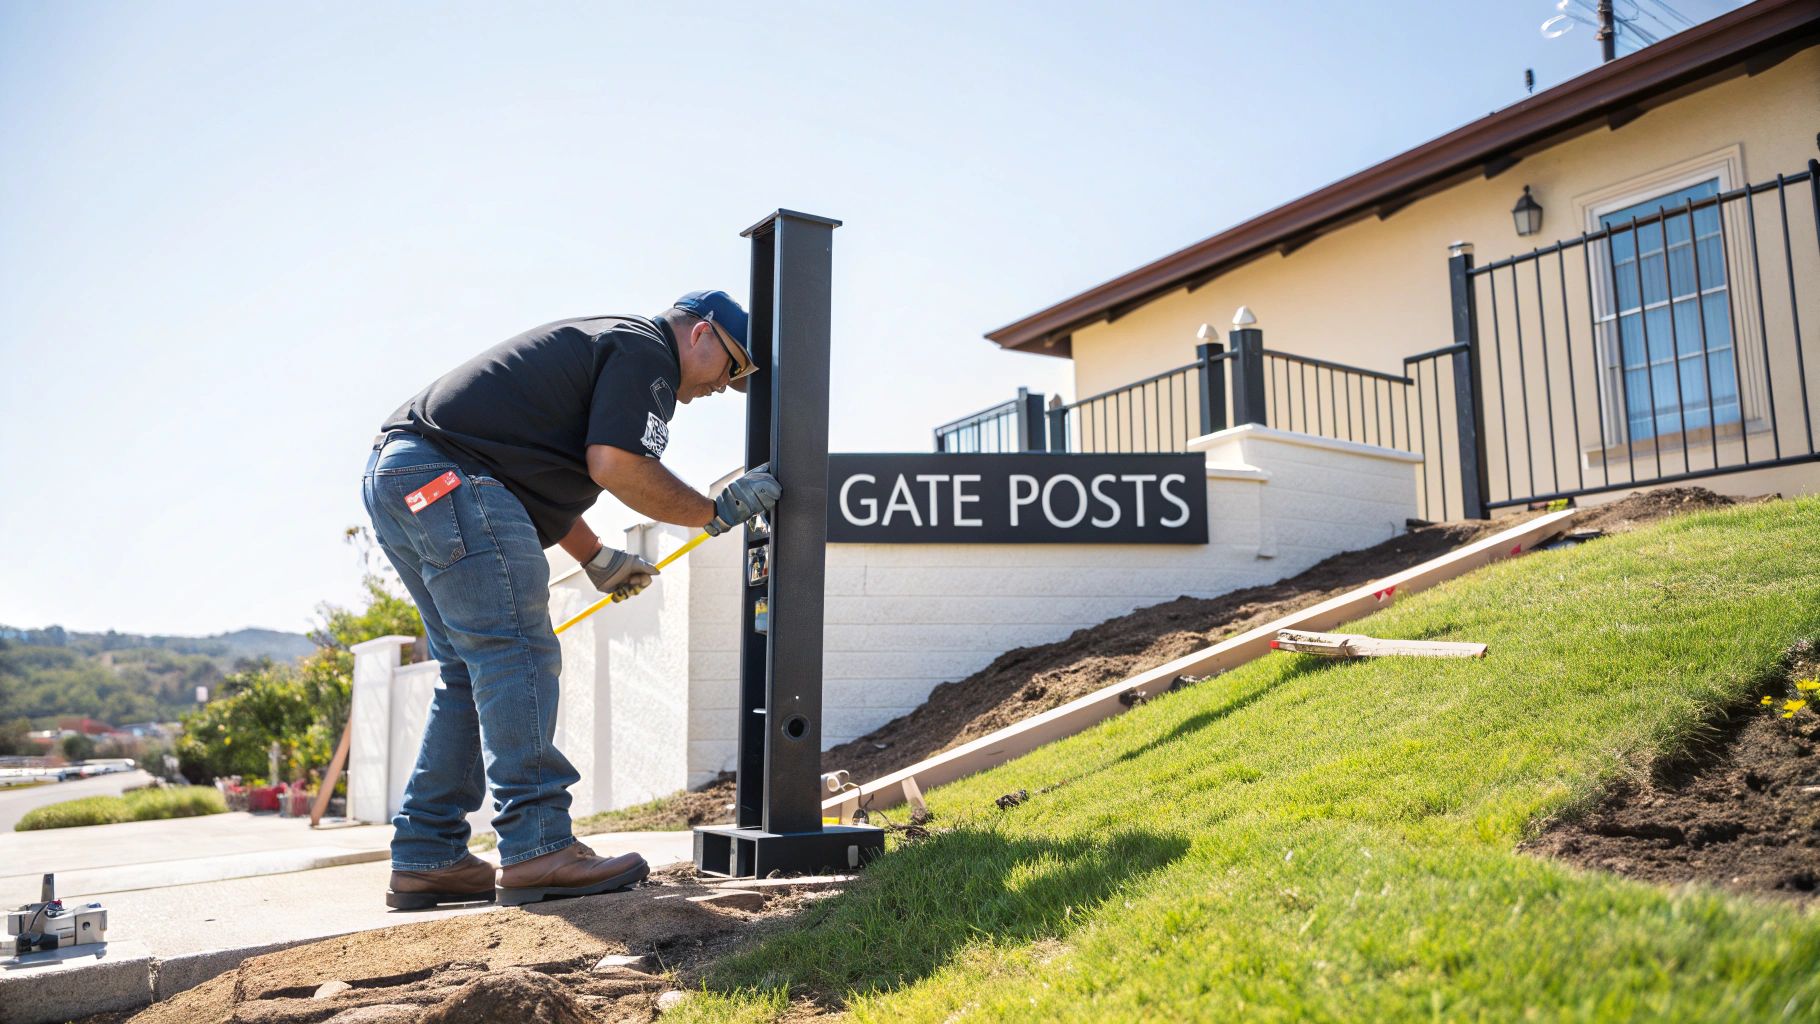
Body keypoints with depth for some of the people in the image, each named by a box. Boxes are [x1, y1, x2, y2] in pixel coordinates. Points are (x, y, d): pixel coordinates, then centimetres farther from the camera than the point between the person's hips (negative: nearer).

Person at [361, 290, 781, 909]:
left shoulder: (597, 344, 28)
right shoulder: (645, 350, -3)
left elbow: (541, 470, 31)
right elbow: (614, 464, -17)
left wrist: (595, 558, 30)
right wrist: (717, 514, -6)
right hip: (448, 476, -11)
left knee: (474, 672, 11)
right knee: (517, 655, -12)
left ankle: (425, 859, 12)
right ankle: (538, 850, -15)